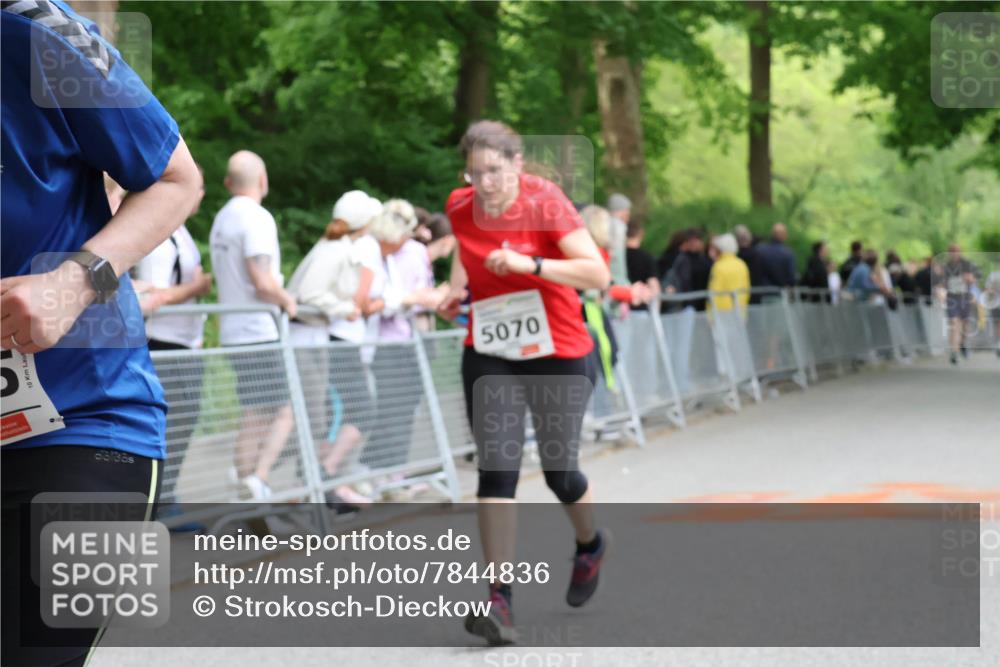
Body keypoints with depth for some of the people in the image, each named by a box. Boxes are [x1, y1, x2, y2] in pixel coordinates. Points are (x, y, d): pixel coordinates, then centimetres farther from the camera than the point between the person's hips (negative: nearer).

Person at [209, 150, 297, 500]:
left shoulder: (221, 219, 15)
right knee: (286, 412, -6)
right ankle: (258, 479, -18)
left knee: (254, 415, 10)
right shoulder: (257, 218, -12)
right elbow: (262, 281, -19)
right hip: (261, 331, -8)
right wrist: (288, 300, -2)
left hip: (233, 331, 8)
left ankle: (245, 488, 8)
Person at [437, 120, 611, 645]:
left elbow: (598, 274, -22)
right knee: (496, 470, -10)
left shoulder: (547, 203, -16)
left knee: (559, 472, 6)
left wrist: (530, 264, -31)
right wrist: (458, 287, 5)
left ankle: (591, 544, 41)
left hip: (558, 355, -3)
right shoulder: (460, 207, -2)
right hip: (489, 358, 3)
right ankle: (499, 599, -11)